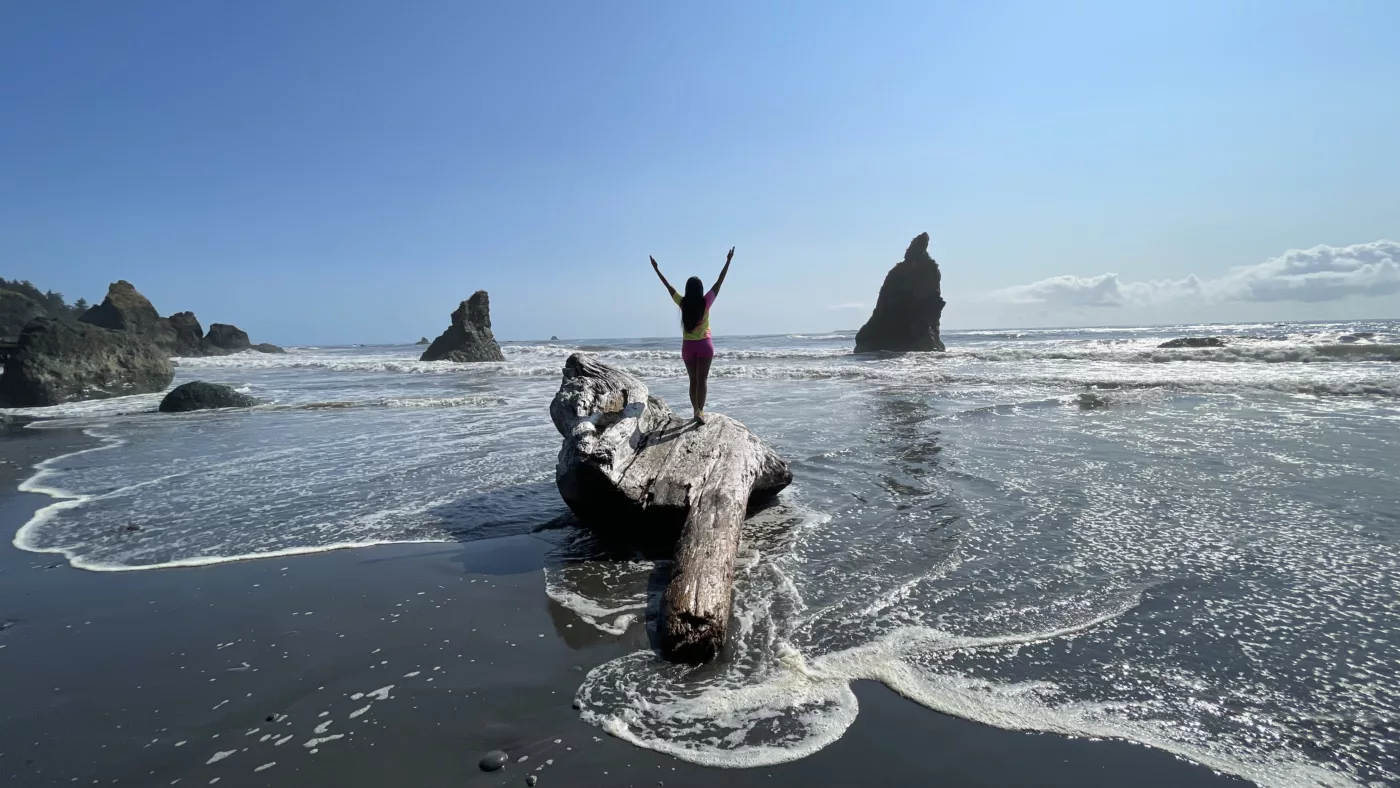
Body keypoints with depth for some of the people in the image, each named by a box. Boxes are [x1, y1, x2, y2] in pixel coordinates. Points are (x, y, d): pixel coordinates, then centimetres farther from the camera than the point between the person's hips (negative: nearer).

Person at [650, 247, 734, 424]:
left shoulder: (682, 303, -7)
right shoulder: (706, 302, -11)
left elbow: (668, 285, 3)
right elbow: (719, 282, -6)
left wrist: (656, 268, 13)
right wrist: (728, 262, -1)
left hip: (688, 346, 2)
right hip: (704, 344, -2)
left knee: (693, 380, 11)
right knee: (702, 379, -3)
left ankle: (696, 411, 13)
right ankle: (700, 411, -15)